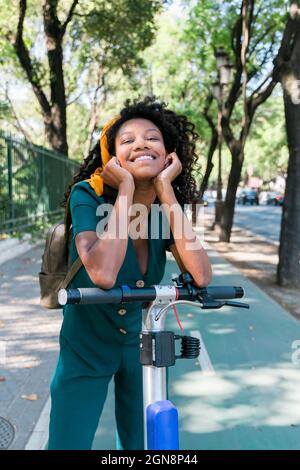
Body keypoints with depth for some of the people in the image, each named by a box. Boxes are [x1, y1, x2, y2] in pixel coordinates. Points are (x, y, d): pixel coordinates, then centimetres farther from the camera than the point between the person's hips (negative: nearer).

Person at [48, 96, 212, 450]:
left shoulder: (166, 208, -10)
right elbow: (103, 274, -38)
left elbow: (200, 276, -27)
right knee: (69, 443, 6)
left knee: (147, 443, 15)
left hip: (141, 345, 4)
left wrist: (166, 191, -26)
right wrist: (126, 190, -31)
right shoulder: (88, 195, -21)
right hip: (86, 350, -3)